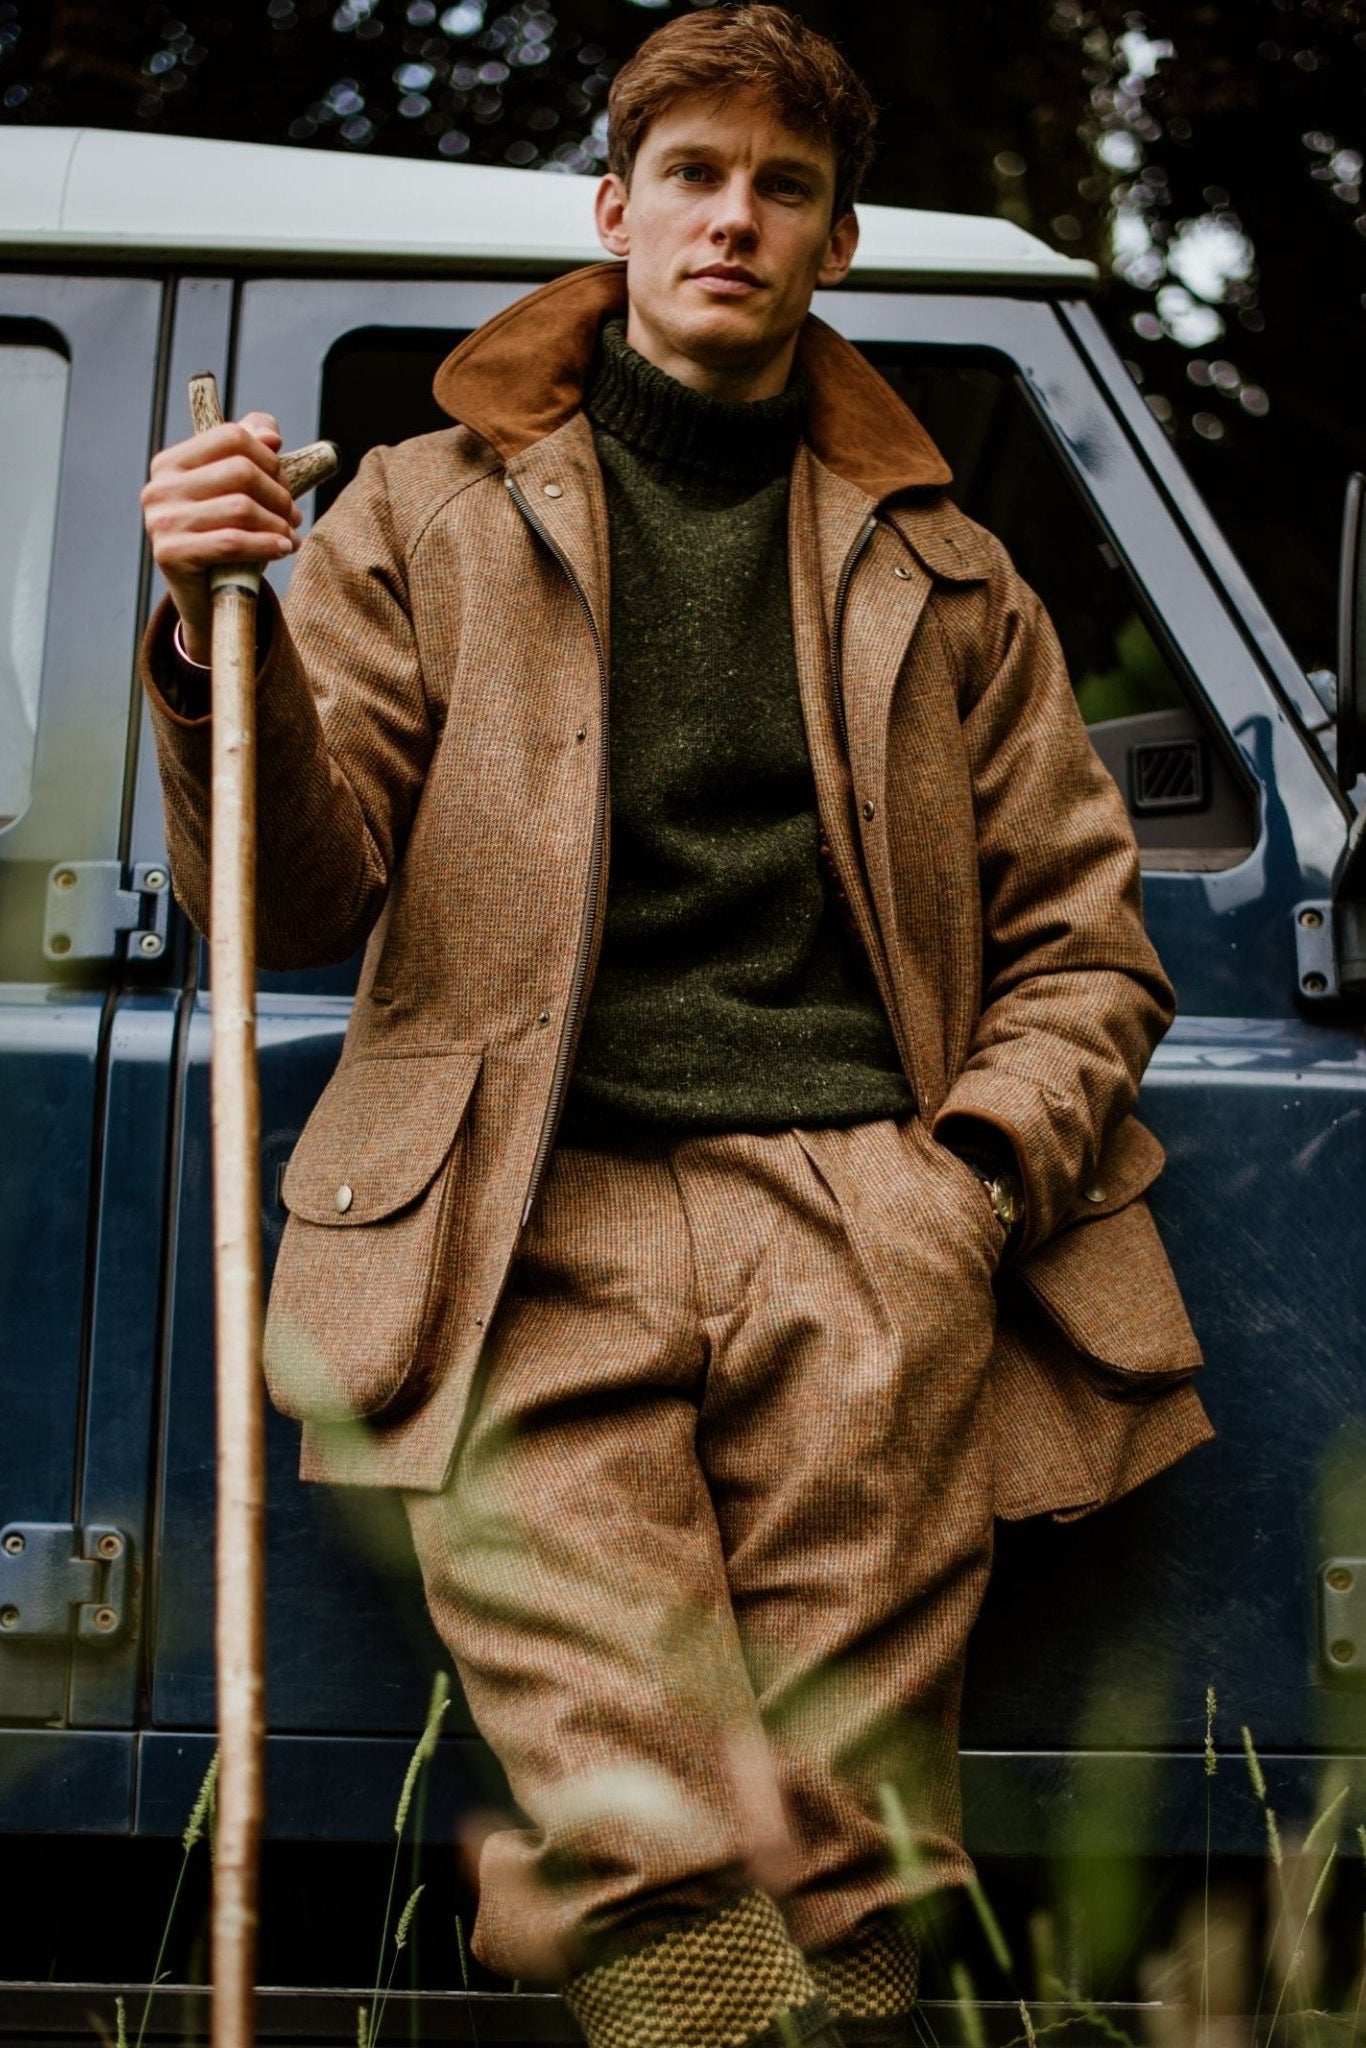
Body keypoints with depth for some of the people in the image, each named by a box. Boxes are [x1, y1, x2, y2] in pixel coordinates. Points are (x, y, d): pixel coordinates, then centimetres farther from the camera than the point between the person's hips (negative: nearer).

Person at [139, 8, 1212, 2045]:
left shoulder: (939, 571, 24)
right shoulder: (431, 514, 19)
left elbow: (1086, 943, 22)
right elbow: (304, 902, 10)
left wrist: (979, 1168, 2)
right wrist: (221, 636, -9)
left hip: (860, 1219, 1)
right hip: (538, 1220, -1)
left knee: (848, 1869, -10)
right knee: (645, 1849, -20)